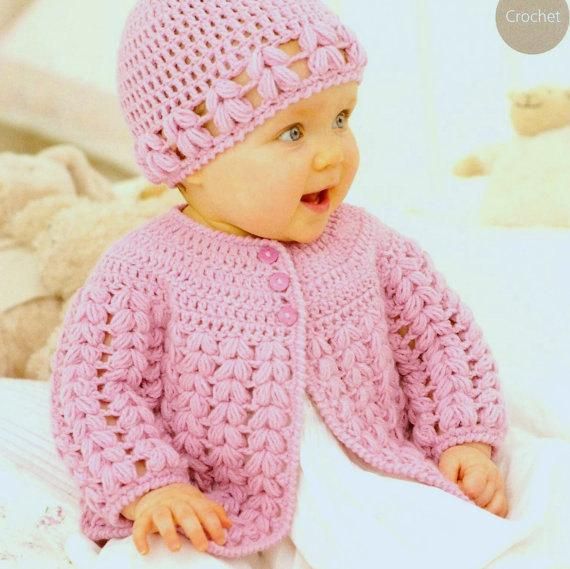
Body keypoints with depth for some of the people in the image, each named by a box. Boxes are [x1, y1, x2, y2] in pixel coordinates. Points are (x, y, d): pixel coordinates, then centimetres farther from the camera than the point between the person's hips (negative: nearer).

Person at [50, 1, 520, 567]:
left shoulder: (366, 244, 2)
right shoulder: (145, 268, -8)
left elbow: (438, 336, 11)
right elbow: (93, 385, -6)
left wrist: (467, 439, 2)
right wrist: (148, 488, -17)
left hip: (376, 500, 3)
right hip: (214, 523, -2)